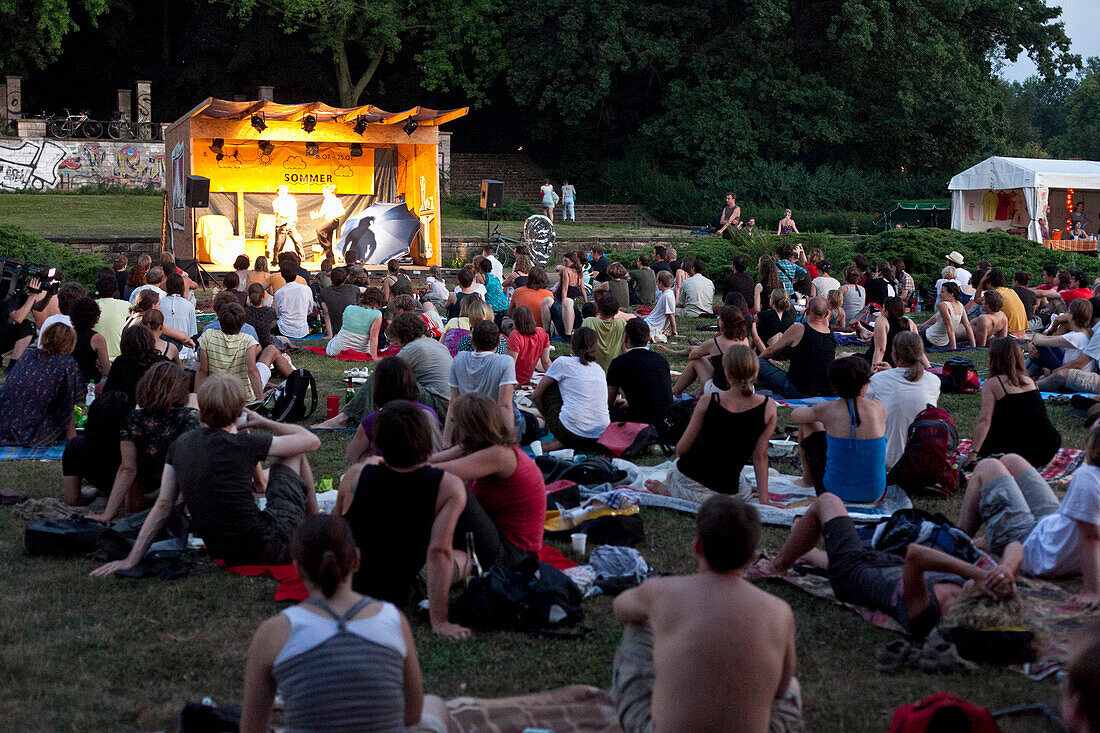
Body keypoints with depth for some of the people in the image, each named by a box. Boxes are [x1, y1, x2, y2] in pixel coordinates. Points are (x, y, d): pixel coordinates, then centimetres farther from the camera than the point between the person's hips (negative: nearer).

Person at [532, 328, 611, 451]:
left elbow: (535, 396, 11)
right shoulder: (599, 369, 19)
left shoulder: (563, 362, 5)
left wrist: (547, 416, 29)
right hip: (599, 438, 4)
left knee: (548, 385, 17)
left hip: (572, 434, -4)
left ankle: (560, 441, 11)